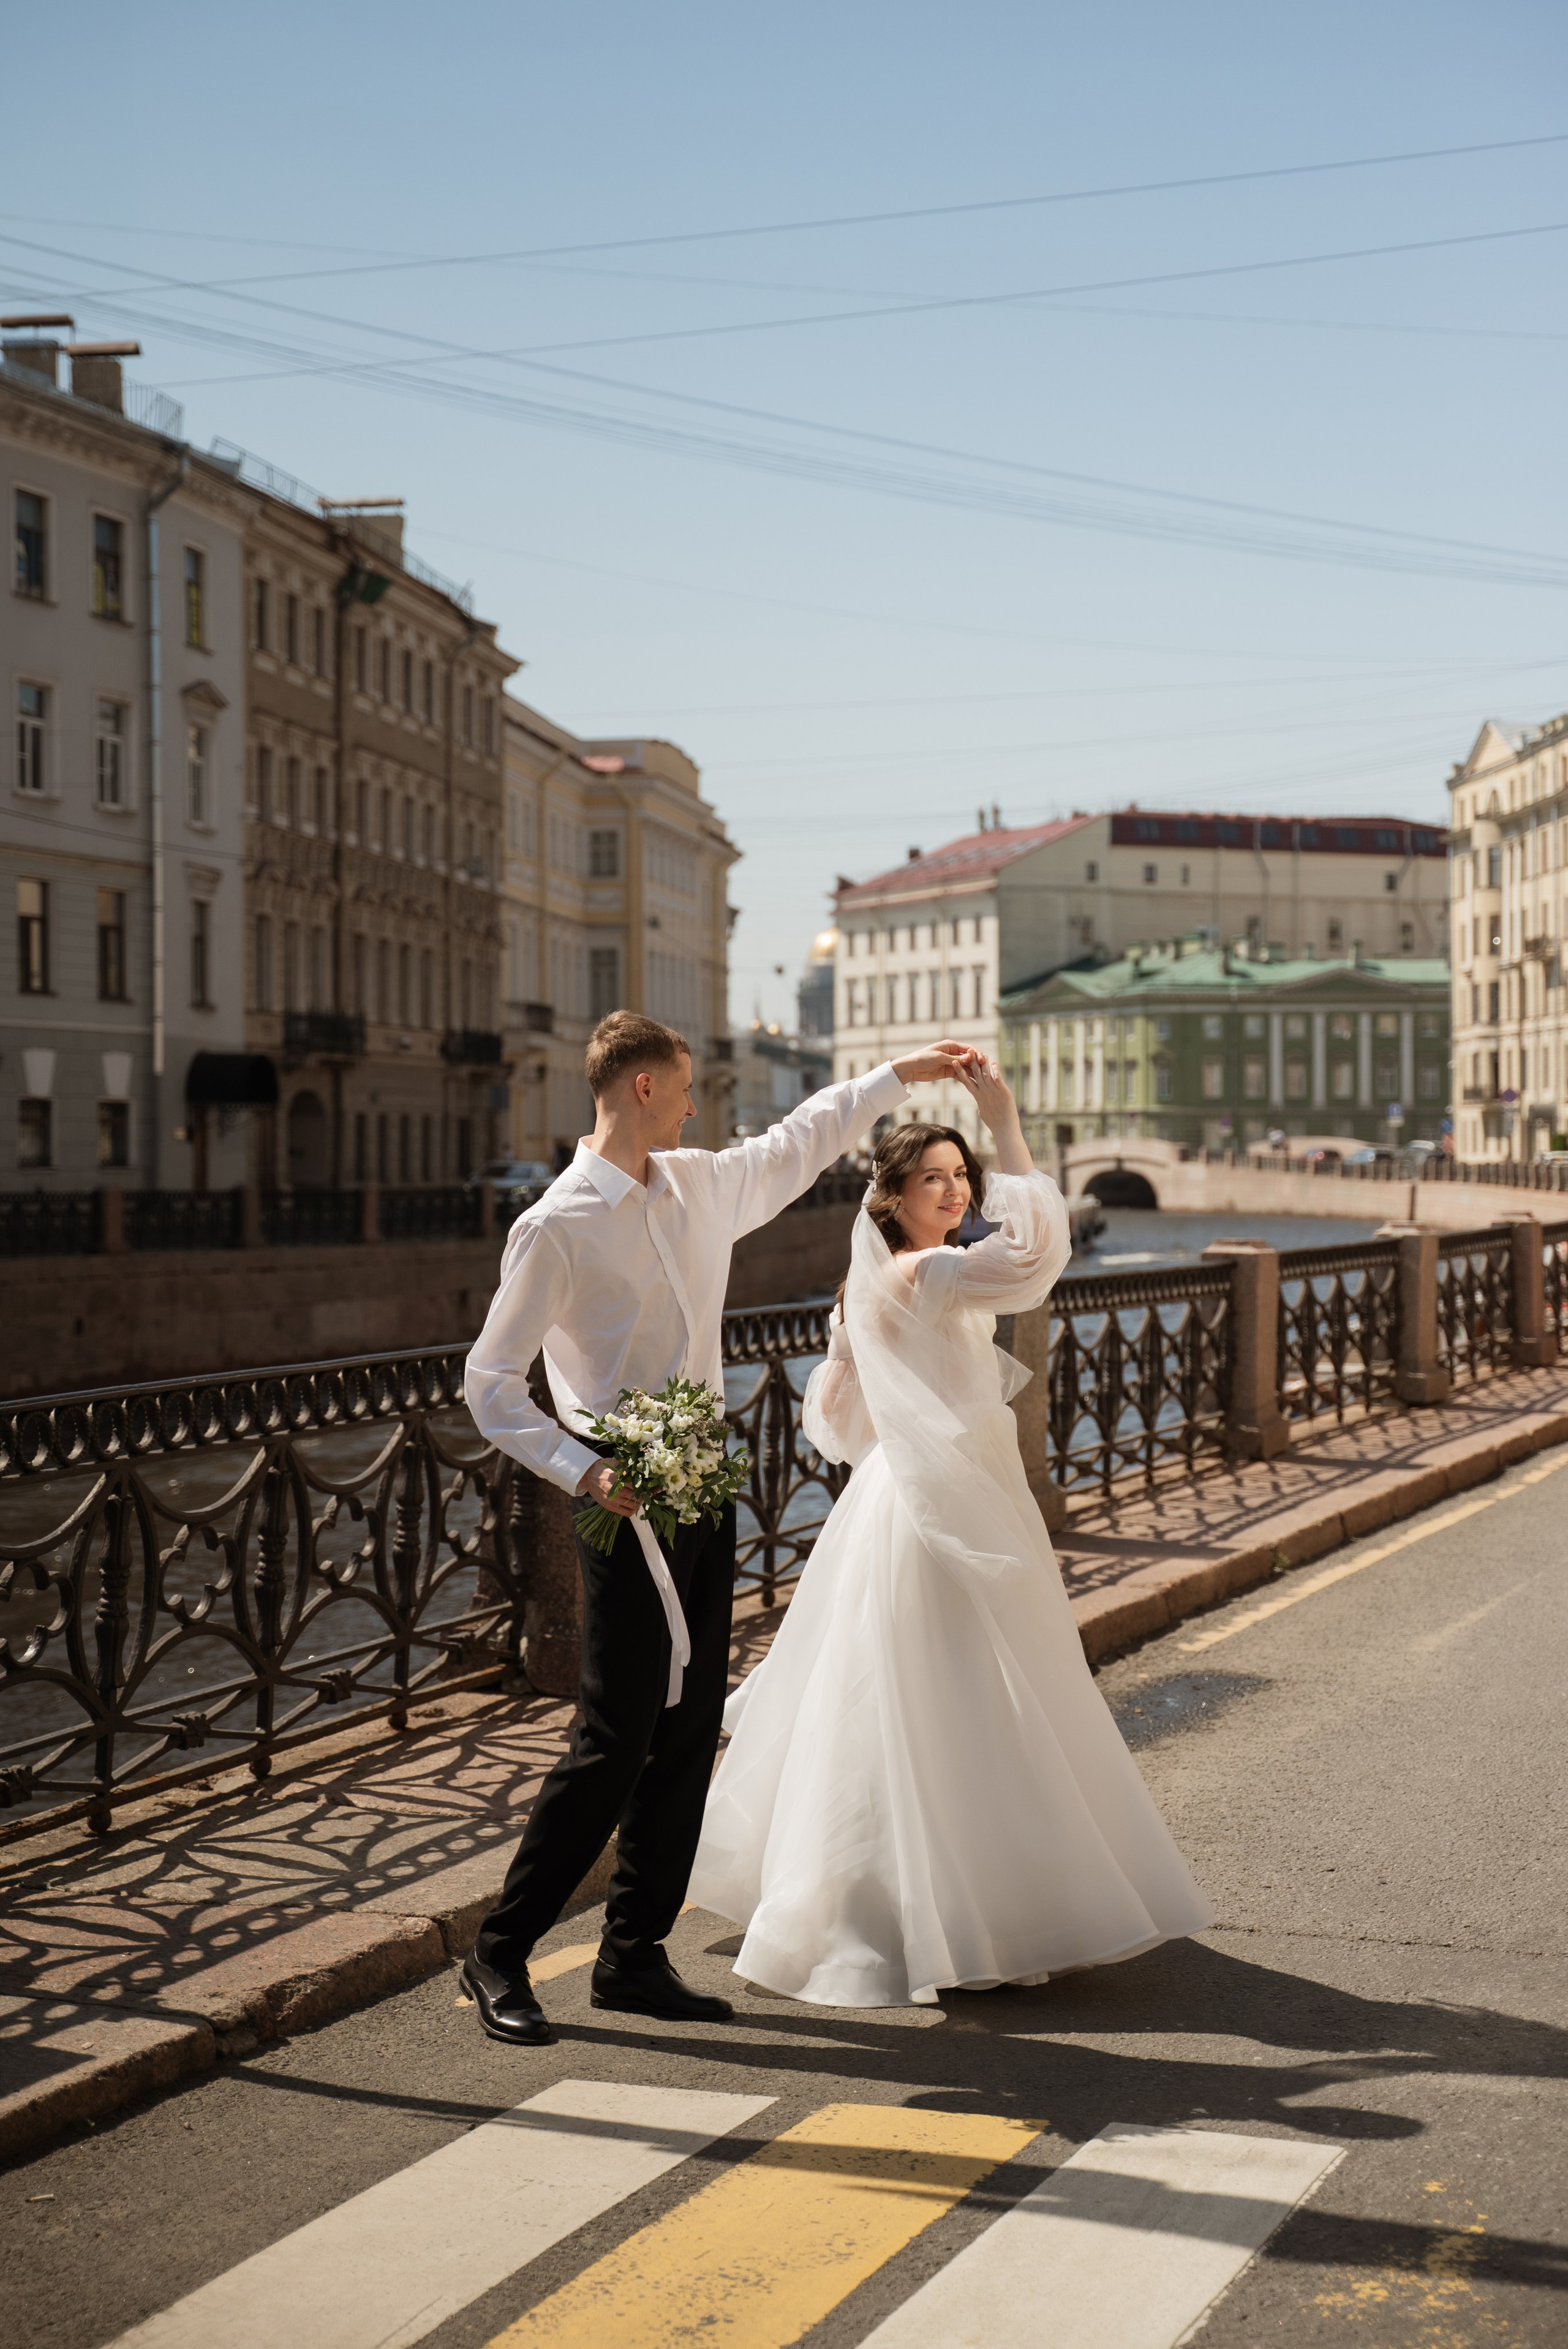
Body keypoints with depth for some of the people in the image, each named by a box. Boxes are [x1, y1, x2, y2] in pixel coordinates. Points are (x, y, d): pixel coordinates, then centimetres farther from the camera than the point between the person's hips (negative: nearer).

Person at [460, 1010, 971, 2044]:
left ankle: (635, 1955, 18)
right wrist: (580, 1471, -22)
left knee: (691, 1733, 8)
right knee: (616, 1741, -7)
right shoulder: (557, 1228, -11)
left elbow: (799, 1143, 30)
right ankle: (501, 1955, 6)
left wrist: (901, 1075, 33)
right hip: (631, 1497, -7)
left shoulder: (702, 1184, 11)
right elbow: (491, 1381, -11)